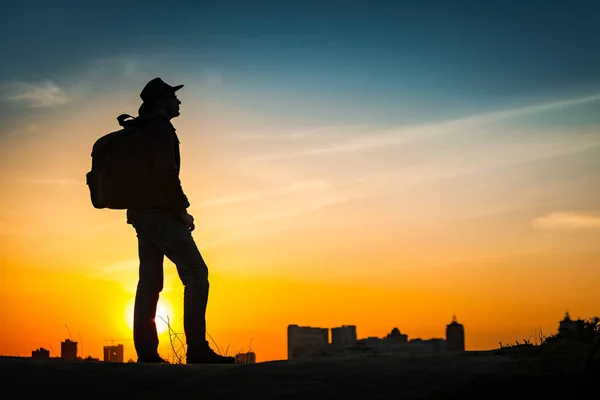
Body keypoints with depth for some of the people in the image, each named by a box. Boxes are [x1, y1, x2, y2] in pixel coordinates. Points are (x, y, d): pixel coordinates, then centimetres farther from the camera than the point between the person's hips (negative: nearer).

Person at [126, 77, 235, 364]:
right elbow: (166, 173, -18)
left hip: (141, 214, 10)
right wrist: (182, 210, -13)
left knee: (149, 281, 8)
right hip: (161, 213, -10)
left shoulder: (139, 131, 22)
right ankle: (197, 348, -17)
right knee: (196, 273, -10)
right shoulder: (160, 128, -7)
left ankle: (146, 351, 4)